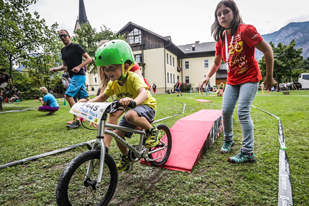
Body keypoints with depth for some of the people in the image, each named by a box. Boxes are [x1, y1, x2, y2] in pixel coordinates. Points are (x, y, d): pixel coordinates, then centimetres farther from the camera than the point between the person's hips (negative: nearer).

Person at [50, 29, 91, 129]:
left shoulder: (75, 46, -5)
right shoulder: (63, 50, 18)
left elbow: (88, 58, -8)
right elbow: (64, 66, 23)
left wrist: (79, 67, -20)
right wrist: (55, 69, 6)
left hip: (79, 75, -8)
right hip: (73, 76, 8)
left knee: (68, 95, -16)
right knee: (85, 97, 10)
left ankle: (76, 120, -12)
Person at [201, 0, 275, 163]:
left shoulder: (245, 30, -15)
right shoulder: (221, 39, 3)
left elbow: (267, 50, -13)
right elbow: (216, 62, 13)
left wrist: (269, 76, -9)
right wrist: (208, 76, -5)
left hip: (249, 78, -5)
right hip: (232, 80, 6)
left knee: (243, 113, -15)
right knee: (226, 111, 0)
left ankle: (248, 153, -5)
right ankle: (228, 140, 24)